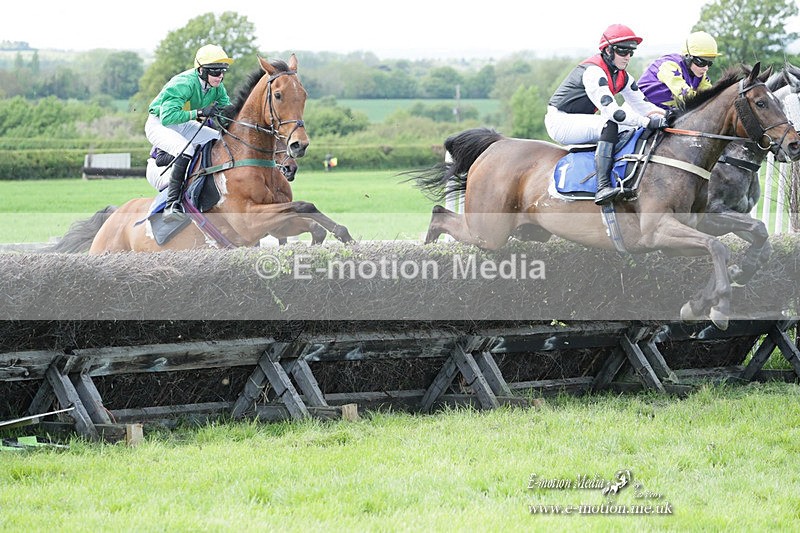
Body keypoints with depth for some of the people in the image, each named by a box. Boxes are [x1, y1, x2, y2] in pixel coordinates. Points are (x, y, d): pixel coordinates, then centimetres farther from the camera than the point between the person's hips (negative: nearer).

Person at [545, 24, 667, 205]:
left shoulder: (621, 75, 5)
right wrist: (648, 122, -38)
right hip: (560, 121, -10)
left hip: (580, 121, 10)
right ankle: (602, 188, -42)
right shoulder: (593, 72, -24)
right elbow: (611, 111, -34)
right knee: (610, 125, -32)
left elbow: (642, 105, 6)